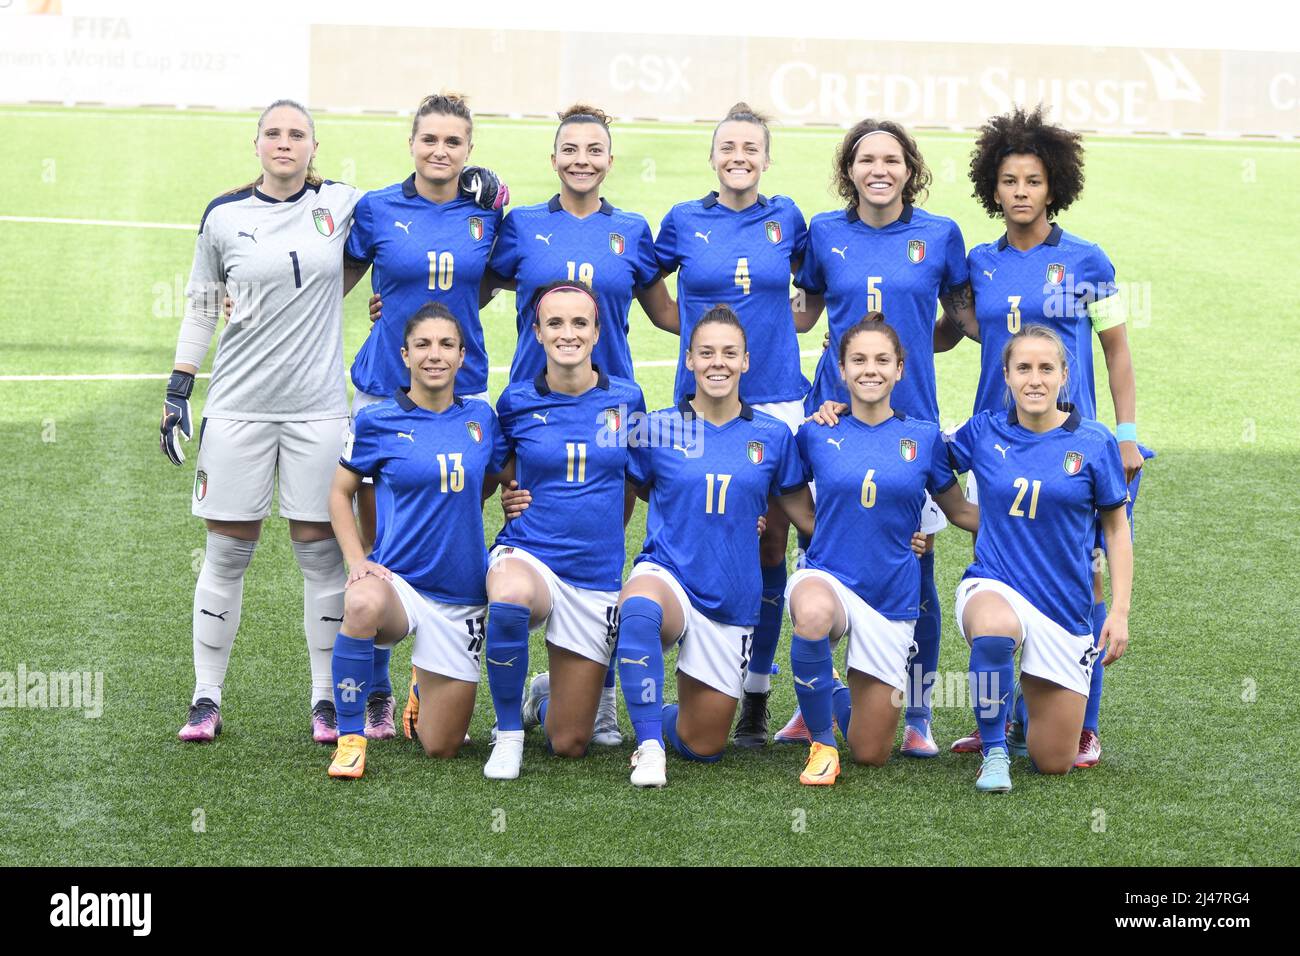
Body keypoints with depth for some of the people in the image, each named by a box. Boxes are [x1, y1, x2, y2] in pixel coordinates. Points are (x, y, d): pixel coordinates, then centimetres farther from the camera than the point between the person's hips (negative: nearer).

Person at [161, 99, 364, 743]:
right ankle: (206, 699, 9)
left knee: (322, 554, 1)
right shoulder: (223, 217, 4)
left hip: (319, 406, 0)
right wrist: (177, 391, 5)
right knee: (226, 551, 2)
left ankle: (327, 700, 9)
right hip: (238, 403, 0)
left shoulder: (340, 203, 4)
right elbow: (200, 308, 9)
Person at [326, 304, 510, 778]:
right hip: (398, 579, -3)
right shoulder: (377, 420, -4)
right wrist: (357, 560, -8)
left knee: (441, 747, 3)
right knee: (363, 604, -42)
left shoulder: (480, 417, 4)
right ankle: (351, 735, -21)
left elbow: (497, 478, 21)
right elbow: (340, 493, 4)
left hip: (462, 593, 3)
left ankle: (425, 684, 41)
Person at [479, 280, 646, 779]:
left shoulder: (626, 399, 0)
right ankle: (509, 733, -18)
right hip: (528, 555, -1)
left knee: (569, 745, 3)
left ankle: (544, 695, 41)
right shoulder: (517, 401, -2)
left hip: (597, 574, 2)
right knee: (510, 596, -42)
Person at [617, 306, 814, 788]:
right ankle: (648, 746, -28)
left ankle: (665, 717, 43)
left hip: (732, 601, 2)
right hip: (668, 576, -2)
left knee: (703, 748, 7)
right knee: (638, 607, -42)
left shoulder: (772, 436, 1)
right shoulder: (657, 429, -1)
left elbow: (807, 515, 10)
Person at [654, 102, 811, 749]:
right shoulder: (684, 222, 5)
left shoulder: (785, 218, 7)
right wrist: (705, 331, 10)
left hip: (776, 400, 0)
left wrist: (781, 325, 8)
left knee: (768, 547, 0)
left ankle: (756, 696, 7)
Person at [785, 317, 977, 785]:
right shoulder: (816, 434, 1)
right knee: (813, 615, -42)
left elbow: (960, 511, 13)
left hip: (892, 598, 2)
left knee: (871, 754, 4)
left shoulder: (924, 438, 2)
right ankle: (822, 741, -17)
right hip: (827, 576, -1)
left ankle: (837, 696, 42)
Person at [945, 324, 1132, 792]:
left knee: (1054, 763, 4)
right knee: (994, 628, -42)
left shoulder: (1094, 442, -4)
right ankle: (995, 750, -18)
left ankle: (1023, 706, 41)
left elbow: (1116, 529, 5)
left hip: (1065, 606, 1)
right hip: (992, 588, -1)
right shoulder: (983, 431, 0)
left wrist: (1119, 611, -2)